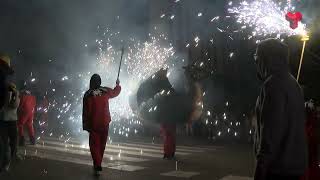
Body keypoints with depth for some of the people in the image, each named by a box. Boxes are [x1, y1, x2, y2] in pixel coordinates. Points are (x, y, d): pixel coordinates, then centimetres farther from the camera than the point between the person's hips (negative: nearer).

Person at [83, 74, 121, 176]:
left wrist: (85, 125, 3)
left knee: (94, 145, 2)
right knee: (102, 145, 15)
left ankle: (97, 166, -13)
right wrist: (118, 85, 39)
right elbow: (115, 93, 19)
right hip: (105, 123, 2)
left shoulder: (87, 95, -7)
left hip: (93, 124, -2)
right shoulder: (106, 91, -3)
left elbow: (85, 111, -4)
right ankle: (98, 164, 27)